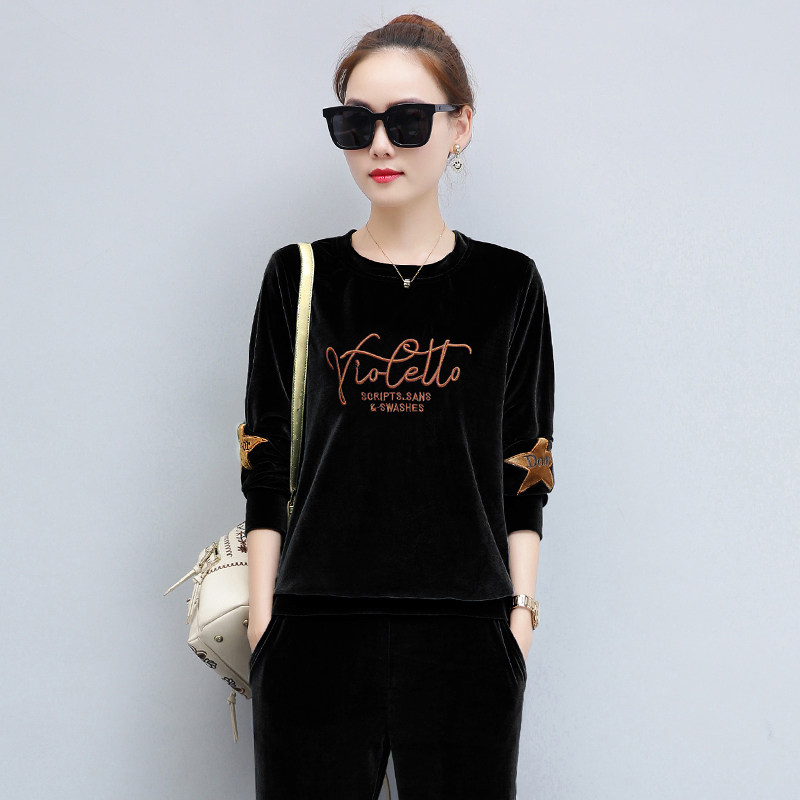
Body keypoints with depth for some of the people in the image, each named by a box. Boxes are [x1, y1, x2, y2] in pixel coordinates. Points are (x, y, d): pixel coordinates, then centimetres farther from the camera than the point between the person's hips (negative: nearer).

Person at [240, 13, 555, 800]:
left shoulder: (507, 285, 6)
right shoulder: (300, 278, 7)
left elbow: (522, 479, 6)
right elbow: (267, 470, 6)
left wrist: (520, 617, 0)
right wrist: (261, 617, 1)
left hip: (464, 643, 0)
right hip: (315, 637, 0)